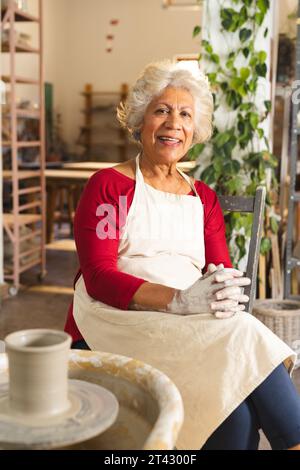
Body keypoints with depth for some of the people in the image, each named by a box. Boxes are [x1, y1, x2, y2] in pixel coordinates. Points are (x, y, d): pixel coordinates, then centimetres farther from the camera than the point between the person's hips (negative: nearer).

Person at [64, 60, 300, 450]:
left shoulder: (204, 198, 20)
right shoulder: (108, 185, 4)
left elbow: (222, 272, 10)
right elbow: (98, 278, -8)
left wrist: (224, 291, -17)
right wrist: (177, 300, -24)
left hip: (189, 328, 4)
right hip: (118, 323, -4)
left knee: (239, 411, -29)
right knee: (242, 338, -29)